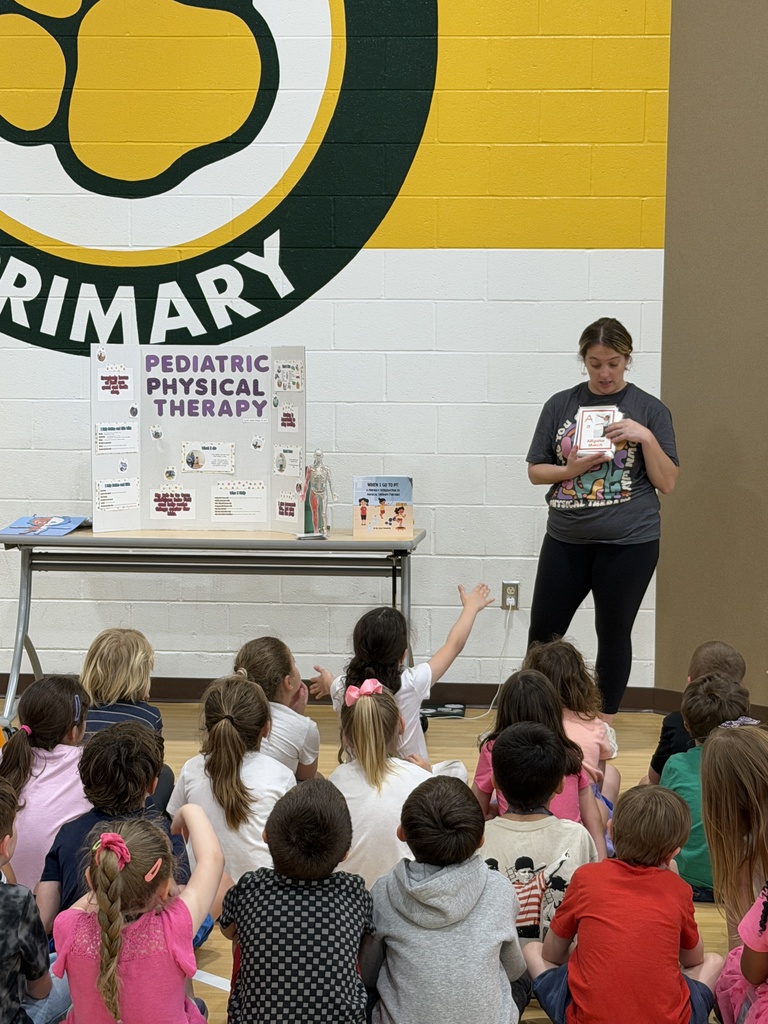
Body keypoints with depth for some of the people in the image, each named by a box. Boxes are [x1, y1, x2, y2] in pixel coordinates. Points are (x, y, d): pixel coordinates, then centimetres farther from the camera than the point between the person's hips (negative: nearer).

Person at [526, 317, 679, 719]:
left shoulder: (649, 410, -1)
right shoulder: (560, 405, 4)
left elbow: (666, 483, -3)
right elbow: (535, 471, 8)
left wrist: (646, 437, -18)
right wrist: (571, 469, -12)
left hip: (628, 542, -2)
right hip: (566, 538, 2)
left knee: (613, 634, 7)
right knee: (543, 632, 5)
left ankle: (603, 722, 21)